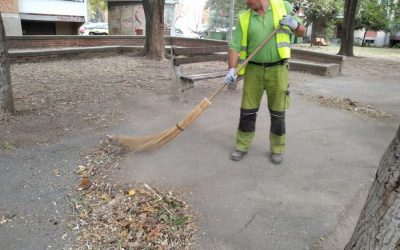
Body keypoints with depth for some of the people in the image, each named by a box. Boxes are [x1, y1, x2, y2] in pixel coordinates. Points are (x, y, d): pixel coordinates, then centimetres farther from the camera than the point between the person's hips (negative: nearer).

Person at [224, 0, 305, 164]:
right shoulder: (244, 18, 1)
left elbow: (301, 32, 10)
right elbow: (235, 47, -4)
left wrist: (295, 24, -12)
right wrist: (232, 69, -19)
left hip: (278, 70, 0)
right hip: (253, 70, 1)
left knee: (277, 112, 5)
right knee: (247, 110, 4)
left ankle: (277, 149, 22)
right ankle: (242, 146, 21)